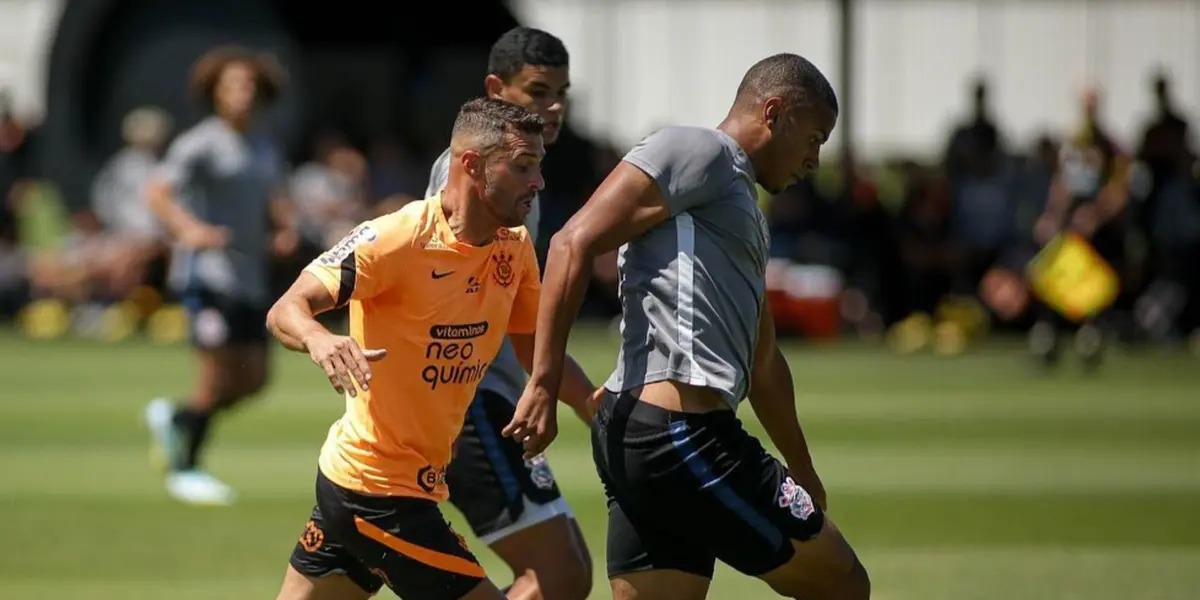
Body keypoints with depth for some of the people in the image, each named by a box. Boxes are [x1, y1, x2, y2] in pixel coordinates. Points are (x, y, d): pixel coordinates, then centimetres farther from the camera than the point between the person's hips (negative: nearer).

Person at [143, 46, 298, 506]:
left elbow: (276, 204, 26)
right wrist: (188, 229, -34)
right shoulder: (201, 144, -8)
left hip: (249, 277, 7)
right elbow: (156, 191, -16)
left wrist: (285, 231, 4)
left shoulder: (266, 149, 14)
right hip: (206, 273, -7)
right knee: (217, 376, -9)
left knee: (253, 378, 5)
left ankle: (174, 419, 27)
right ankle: (184, 471, 5)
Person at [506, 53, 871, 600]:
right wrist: (543, 385, -19)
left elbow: (762, 362, 39)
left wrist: (804, 476, 46)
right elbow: (574, 243, -13)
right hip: (680, 434, -10)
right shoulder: (697, 152, -2)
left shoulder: (744, 211, 29)